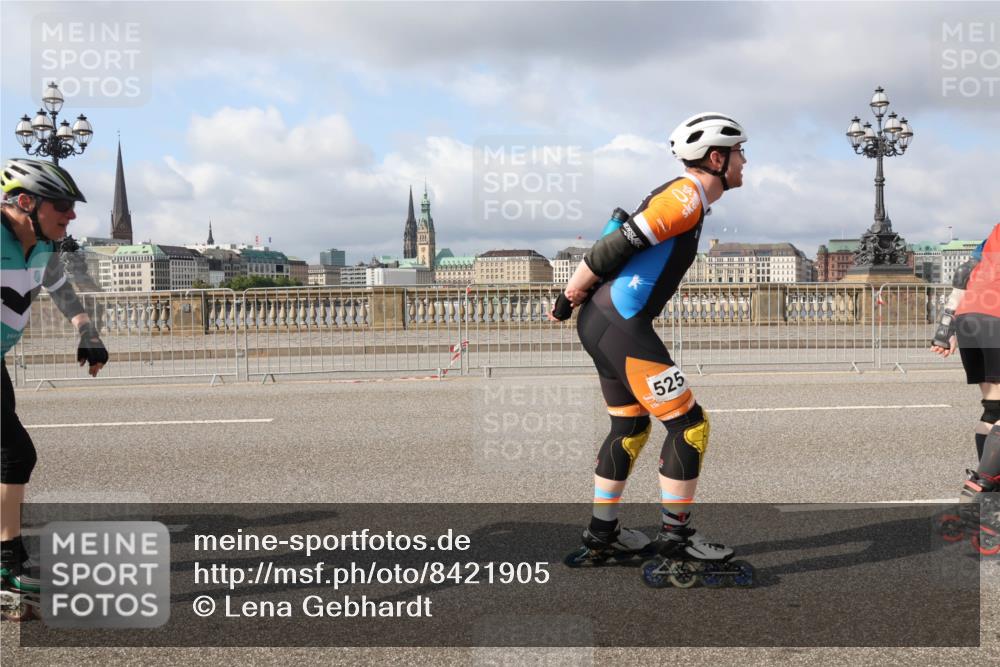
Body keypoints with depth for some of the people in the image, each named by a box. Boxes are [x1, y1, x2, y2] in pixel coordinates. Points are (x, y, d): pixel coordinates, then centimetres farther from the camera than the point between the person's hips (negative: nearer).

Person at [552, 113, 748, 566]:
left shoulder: (684, 197, 18)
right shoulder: (687, 197, -13)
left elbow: (618, 246, 18)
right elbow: (617, 247, -17)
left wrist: (574, 298, 16)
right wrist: (571, 296, -7)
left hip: (601, 324, 10)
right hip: (621, 327, -10)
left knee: (631, 426, 19)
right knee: (689, 425, -3)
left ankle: (601, 534, 27)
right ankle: (675, 536, 7)